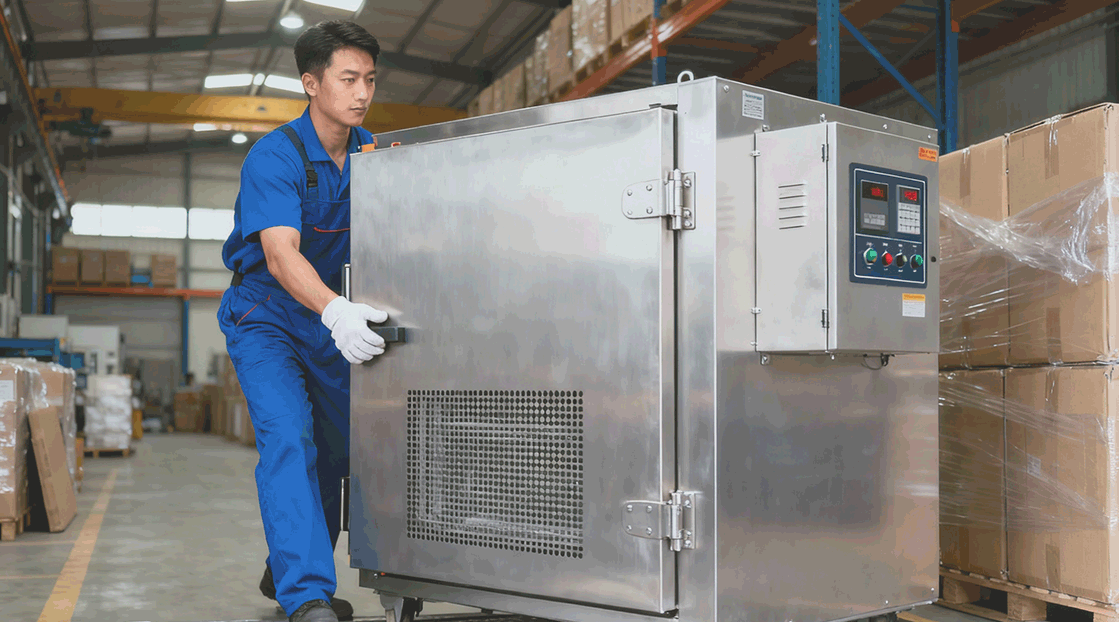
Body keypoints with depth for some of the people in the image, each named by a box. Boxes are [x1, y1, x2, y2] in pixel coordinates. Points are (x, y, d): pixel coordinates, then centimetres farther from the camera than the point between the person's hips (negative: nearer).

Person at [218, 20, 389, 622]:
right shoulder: (273, 157, -20)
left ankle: (285, 572, 29)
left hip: (329, 318, 6)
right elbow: (281, 254, -34)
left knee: (336, 449, 9)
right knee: (289, 437, -23)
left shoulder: (369, 150, 0)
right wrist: (336, 310, -50)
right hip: (265, 316, -6)